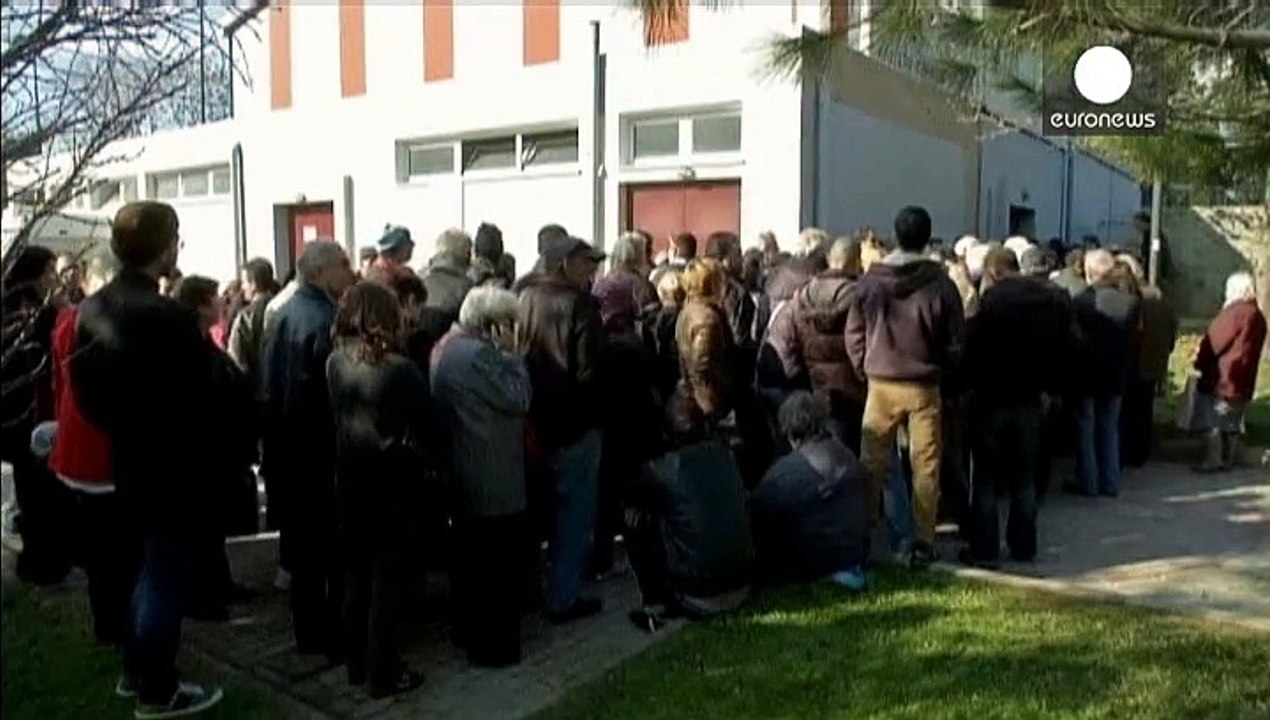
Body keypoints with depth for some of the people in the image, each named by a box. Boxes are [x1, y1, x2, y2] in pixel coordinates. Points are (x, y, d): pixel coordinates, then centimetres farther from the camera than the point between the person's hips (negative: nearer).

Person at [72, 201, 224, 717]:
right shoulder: (168, 316, -25)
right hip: (173, 468, -8)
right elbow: (200, 398, -21)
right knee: (167, 576, 7)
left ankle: (135, 670, 36)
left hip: (128, 461, 8)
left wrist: (120, 428, 16)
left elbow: (85, 389, 7)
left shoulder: (93, 309, 1)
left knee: (152, 566, 24)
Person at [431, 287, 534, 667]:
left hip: (462, 475, 10)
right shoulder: (479, 354, -22)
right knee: (502, 565, 1)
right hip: (494, 481, -10)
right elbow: (519, 399, -19)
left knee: (470, 558, 21)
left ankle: (467, 630, 34)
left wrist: (502, 353, 8)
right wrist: (510, 353, -13)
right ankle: (494, 645, 10)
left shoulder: (446, 347, 10)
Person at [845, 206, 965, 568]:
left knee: (872, 462, 10)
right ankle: (922, 542, 11)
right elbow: (956, 341, -3)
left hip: (881, 385, 1)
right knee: (925, 466, 8)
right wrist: (946, 375, 11)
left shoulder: (870, 281, -3)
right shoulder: (940, 284, -8)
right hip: (925, 386, -1)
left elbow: (854, 333, 1)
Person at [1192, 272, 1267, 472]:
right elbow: (1251, 350, 15)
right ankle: (1228, 461, 17)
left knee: (1211, 422, -2)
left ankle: (1213, 460, -4)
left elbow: (1213, 342, -12)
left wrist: (1199, 363, 1)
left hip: (1221, 377, -8)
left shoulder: (1234, 312, -15)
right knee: (1233, 423, 13)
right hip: (1243, 380, 8)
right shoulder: (1259, 317, 11)